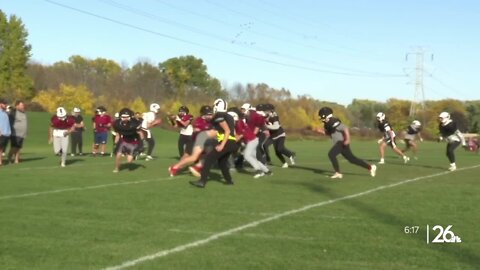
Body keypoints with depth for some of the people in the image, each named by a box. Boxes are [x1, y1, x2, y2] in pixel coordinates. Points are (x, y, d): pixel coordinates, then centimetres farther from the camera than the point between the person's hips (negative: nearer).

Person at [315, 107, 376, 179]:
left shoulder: (334, 122, -18)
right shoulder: (328, 123, 11)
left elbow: (345, 128, -24)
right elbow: (329, 133, 24)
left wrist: (347, 139, -32)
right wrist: (321, 131, 10)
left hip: (342, 142, -10)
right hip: (339, 143, 10)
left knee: (331, 154, -20)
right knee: (352, 159, 13)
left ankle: (338, 173, -13)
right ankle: (370, 167, 20)